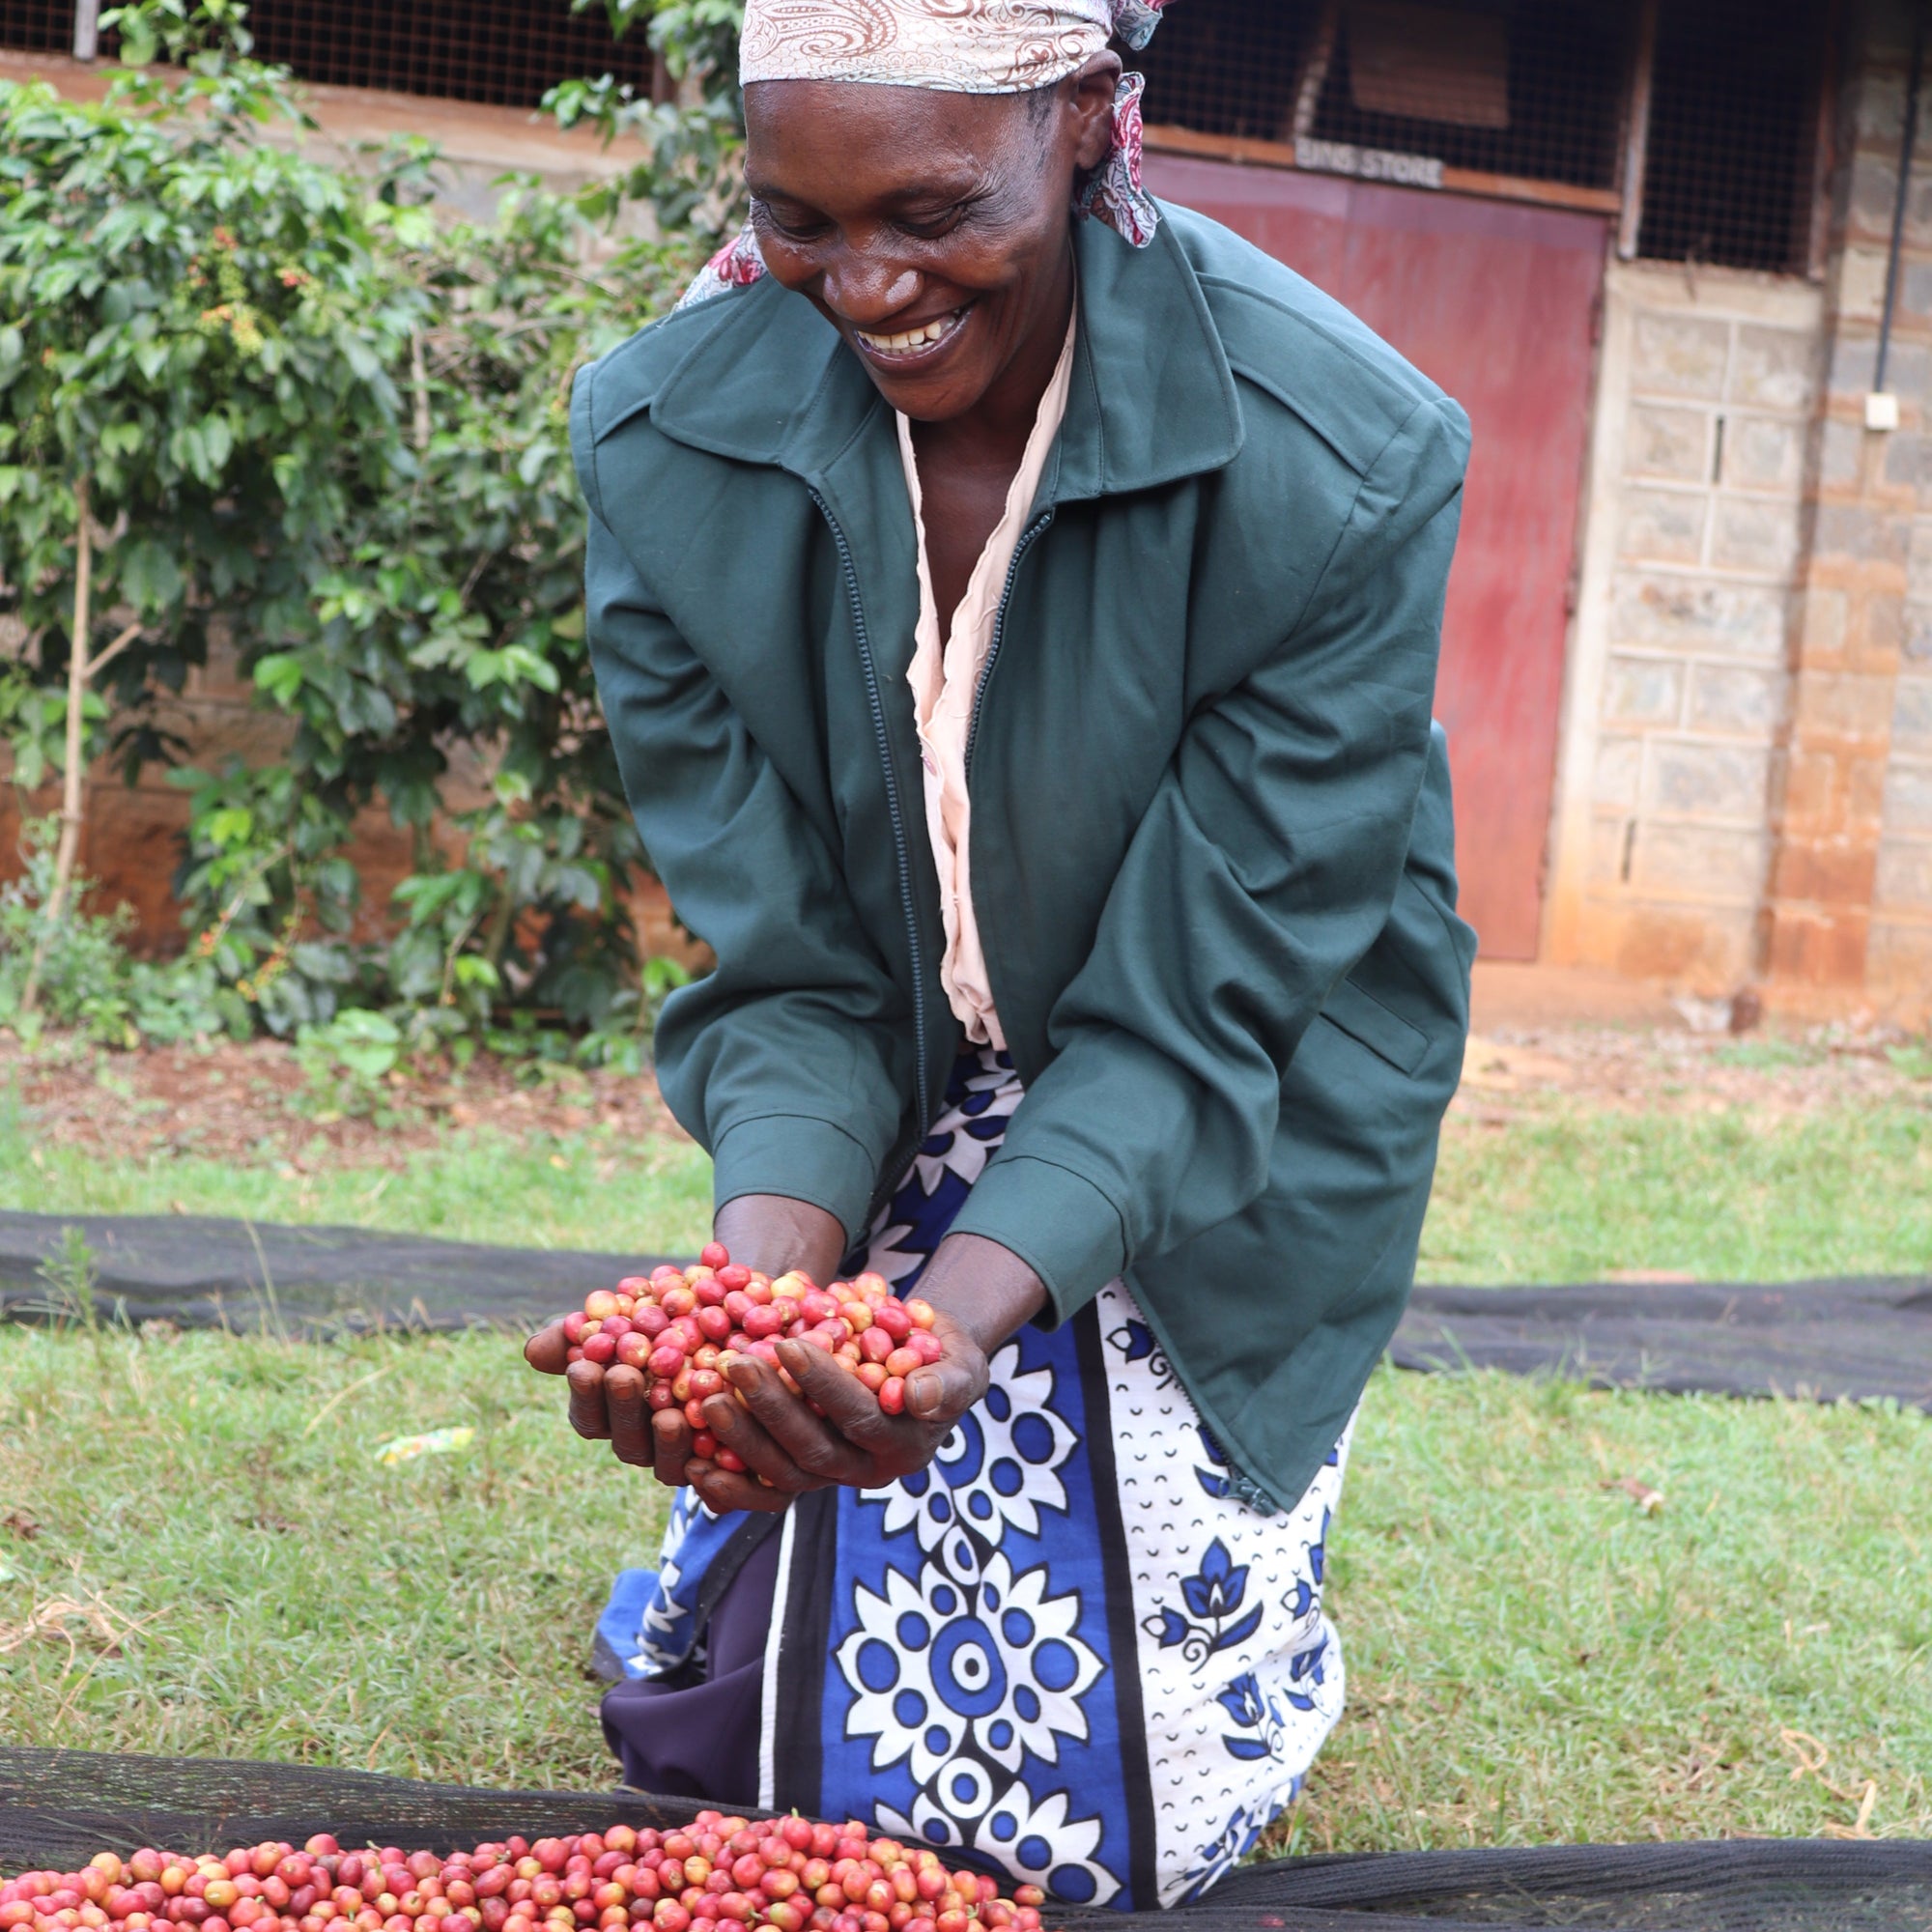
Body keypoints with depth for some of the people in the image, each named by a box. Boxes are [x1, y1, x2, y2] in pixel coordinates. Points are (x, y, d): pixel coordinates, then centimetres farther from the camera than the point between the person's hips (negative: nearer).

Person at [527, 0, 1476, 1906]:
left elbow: (1192, 1008, -24)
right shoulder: (666, 441, -18)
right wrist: (758, 1285, -34)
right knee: (732, 1726, 5)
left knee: (1116, 1797, -1)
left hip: (1216, 1163, -2)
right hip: (882, 1128, 2)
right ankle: (703, 1583, 42)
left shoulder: (1340, 462, -27)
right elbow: (786, 967, -14)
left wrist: (958, 1321, -40)